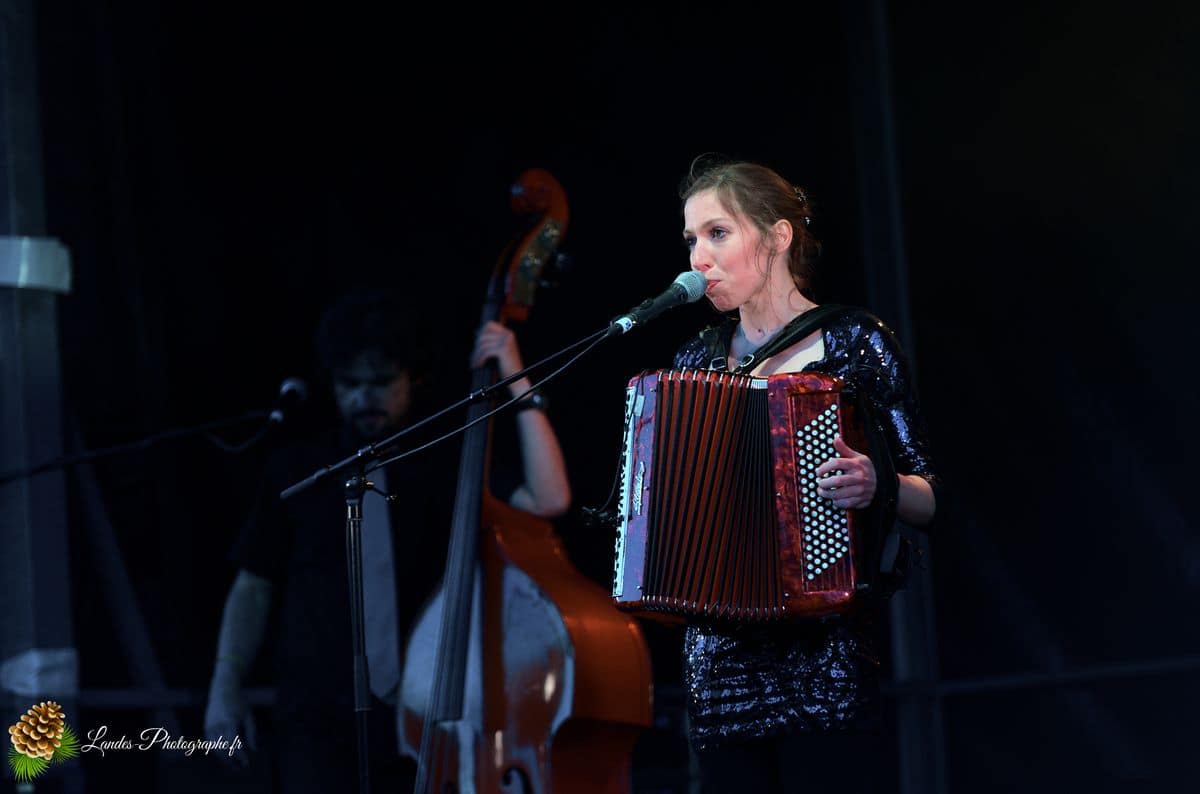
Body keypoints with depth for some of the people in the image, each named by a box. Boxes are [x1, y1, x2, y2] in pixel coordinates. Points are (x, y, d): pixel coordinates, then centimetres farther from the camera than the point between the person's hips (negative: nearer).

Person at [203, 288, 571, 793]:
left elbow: (549, 500, -11)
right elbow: (254, 587, 13)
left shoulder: (452, 466, 5)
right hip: (319, 718, 0)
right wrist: (225, 688, 3)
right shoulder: (295, 471, 9)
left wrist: (518, 386, -12)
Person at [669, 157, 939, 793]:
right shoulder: (698, 359, 14)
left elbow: (926, 499, 0)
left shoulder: (854, 342, 1)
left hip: (824, 651, -4)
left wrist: (877, 488, -19)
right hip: (717, 658, 5)